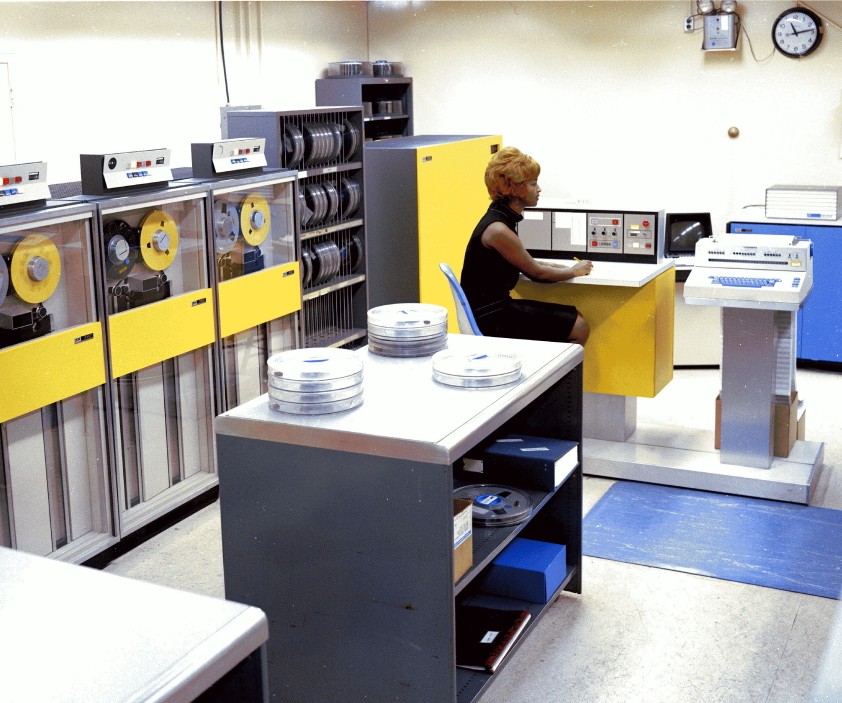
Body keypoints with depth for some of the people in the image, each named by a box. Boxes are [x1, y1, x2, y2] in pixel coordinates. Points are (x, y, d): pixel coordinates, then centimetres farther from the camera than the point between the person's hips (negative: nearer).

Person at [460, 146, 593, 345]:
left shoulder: (503, 217, 9)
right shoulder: (498, 230, -20)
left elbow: (525, 262, 21)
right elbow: (537, 273, -11)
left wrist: (567, 266, 10)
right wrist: (574, 271, 6)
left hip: (498, 305, 10)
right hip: (489, 318, -10)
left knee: (573, 317, 12)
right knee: (578, 329, -9)